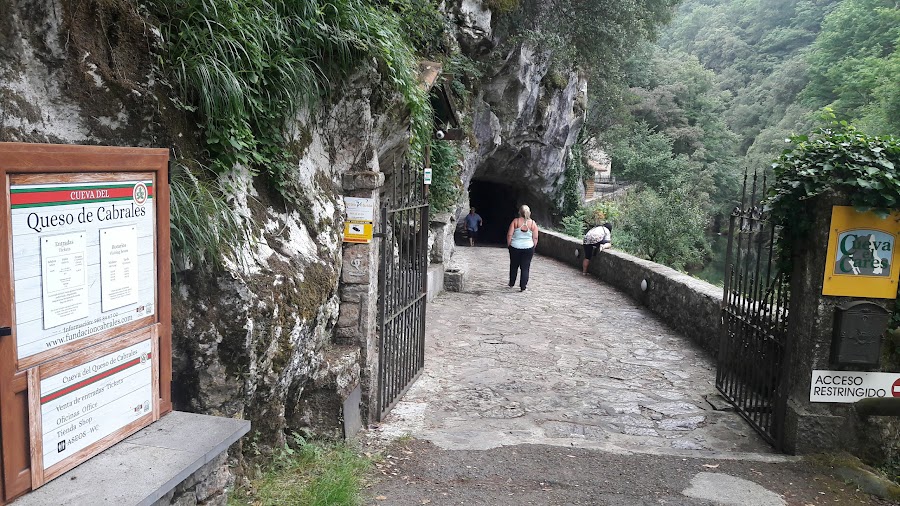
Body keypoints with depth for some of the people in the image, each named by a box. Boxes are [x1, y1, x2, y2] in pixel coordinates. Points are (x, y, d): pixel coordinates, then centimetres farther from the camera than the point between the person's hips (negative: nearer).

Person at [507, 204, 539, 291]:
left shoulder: (515, 221, -7)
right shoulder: (533, 223, -3)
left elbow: (509, 235, -9)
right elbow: (535, 238, -2)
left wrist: (509, 245, 3)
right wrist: (533, 247, 10)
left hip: (515, 247, 0)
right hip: (528, 248, 0)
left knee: (514, 266, 17)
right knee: (525, 268, 6)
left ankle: (511, 283, 30)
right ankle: (523, 287, 3)